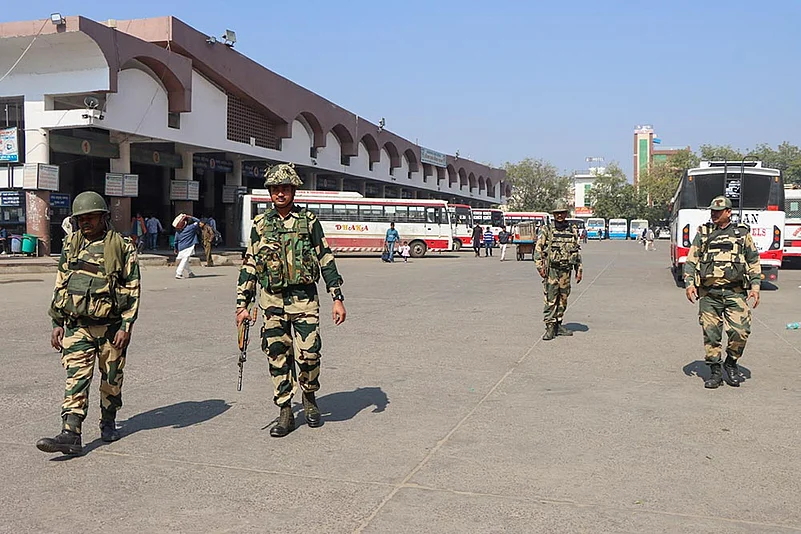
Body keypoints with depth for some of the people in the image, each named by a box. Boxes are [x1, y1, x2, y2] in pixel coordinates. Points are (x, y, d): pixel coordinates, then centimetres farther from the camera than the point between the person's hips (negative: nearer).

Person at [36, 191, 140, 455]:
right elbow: (60, 286, 13)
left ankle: (108, 423, 29)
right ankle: (70, 434, -10)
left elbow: (132, 290, -6)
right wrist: (57, 323, 9)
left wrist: (126, 327, -12)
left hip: (111, 326, -2)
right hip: (77, 325, 2)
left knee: (112, 378, 10)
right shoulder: (70, 245, 8)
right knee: (76, 378, -6)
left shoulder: (122, 247, -4)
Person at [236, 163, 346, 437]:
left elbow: (326, 260, 3)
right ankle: (285, 413, 16)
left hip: (304, 298, -2)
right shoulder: (260, 224, 8)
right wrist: (242, 304, 7)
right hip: (272, 301, 2)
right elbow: (249, 266, 11)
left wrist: (337, 298, -2)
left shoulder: (308, 221, 3)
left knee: (309, 354, -8)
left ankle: (309, 398, 21)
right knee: (277, 357, 4)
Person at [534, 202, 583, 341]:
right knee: (550, 300, -7)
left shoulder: (573, 231, 10)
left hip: (566, 271, 4)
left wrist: (579, 270, 11)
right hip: (551, 270, -4)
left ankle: (558, 325, 19)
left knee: (563, 300, 9)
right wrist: (540, 266, -11)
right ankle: (550, 328, -5)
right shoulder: (547, 230, 0)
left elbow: (578, 251, 15)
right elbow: (538, 249, -1)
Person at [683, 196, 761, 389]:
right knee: (710, 333, 1)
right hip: (708, 293, 1)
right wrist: (689, 284, -3)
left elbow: (754, 261, 14)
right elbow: (691, 260, 10)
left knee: (740, 331, -10)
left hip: (735, 292, -1)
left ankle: (731, 362, 15)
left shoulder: (742, 233, 11)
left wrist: (755, 286, 3)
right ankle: (715, 371, 13)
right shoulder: (703, 234, 12)